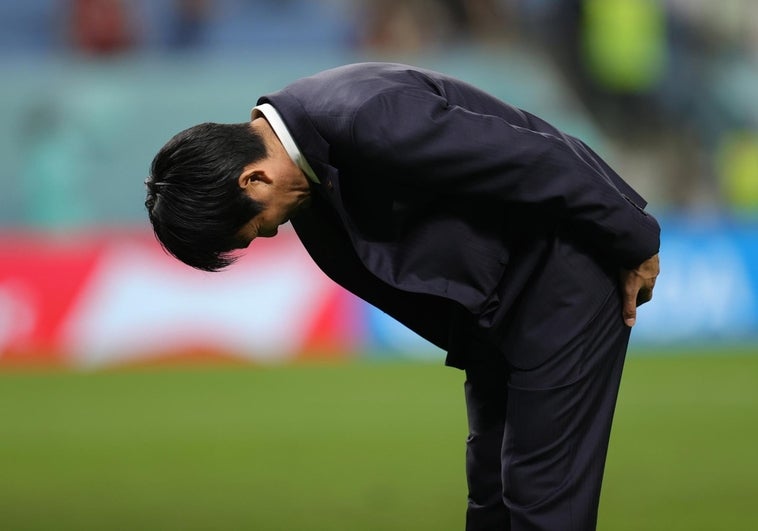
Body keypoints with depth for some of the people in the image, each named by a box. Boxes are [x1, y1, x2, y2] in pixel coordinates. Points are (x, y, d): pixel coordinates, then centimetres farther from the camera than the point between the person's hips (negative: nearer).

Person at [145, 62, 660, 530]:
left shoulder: (370, 124, -32)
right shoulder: (305, 143, -2)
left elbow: (539, 162, -27)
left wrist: (634, 247, -15)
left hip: (563, 272, -9)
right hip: (503, 290, 9)